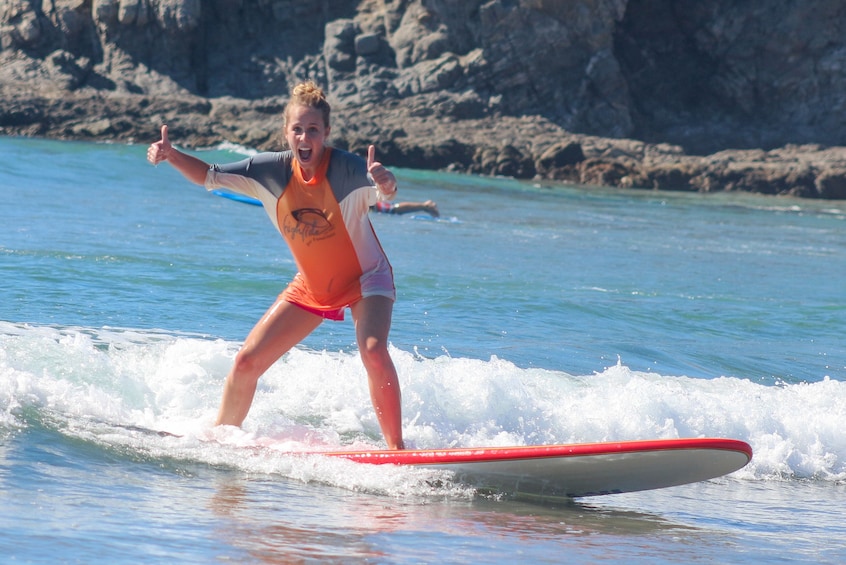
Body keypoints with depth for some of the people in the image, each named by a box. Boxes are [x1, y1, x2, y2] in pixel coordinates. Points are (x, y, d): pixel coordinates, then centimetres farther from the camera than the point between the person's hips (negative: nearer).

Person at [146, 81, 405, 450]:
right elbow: (210, 177, -7)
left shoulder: (345, 167, -28)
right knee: (246, 362, 0)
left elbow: (384, 192, -47)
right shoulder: (273, 171, -15)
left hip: (364, 280, -5)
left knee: (373, 351, -32)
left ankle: (396, 447, -23)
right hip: (310, 287, 5)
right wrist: (170, 156, -24)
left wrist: (384, 182, -71)